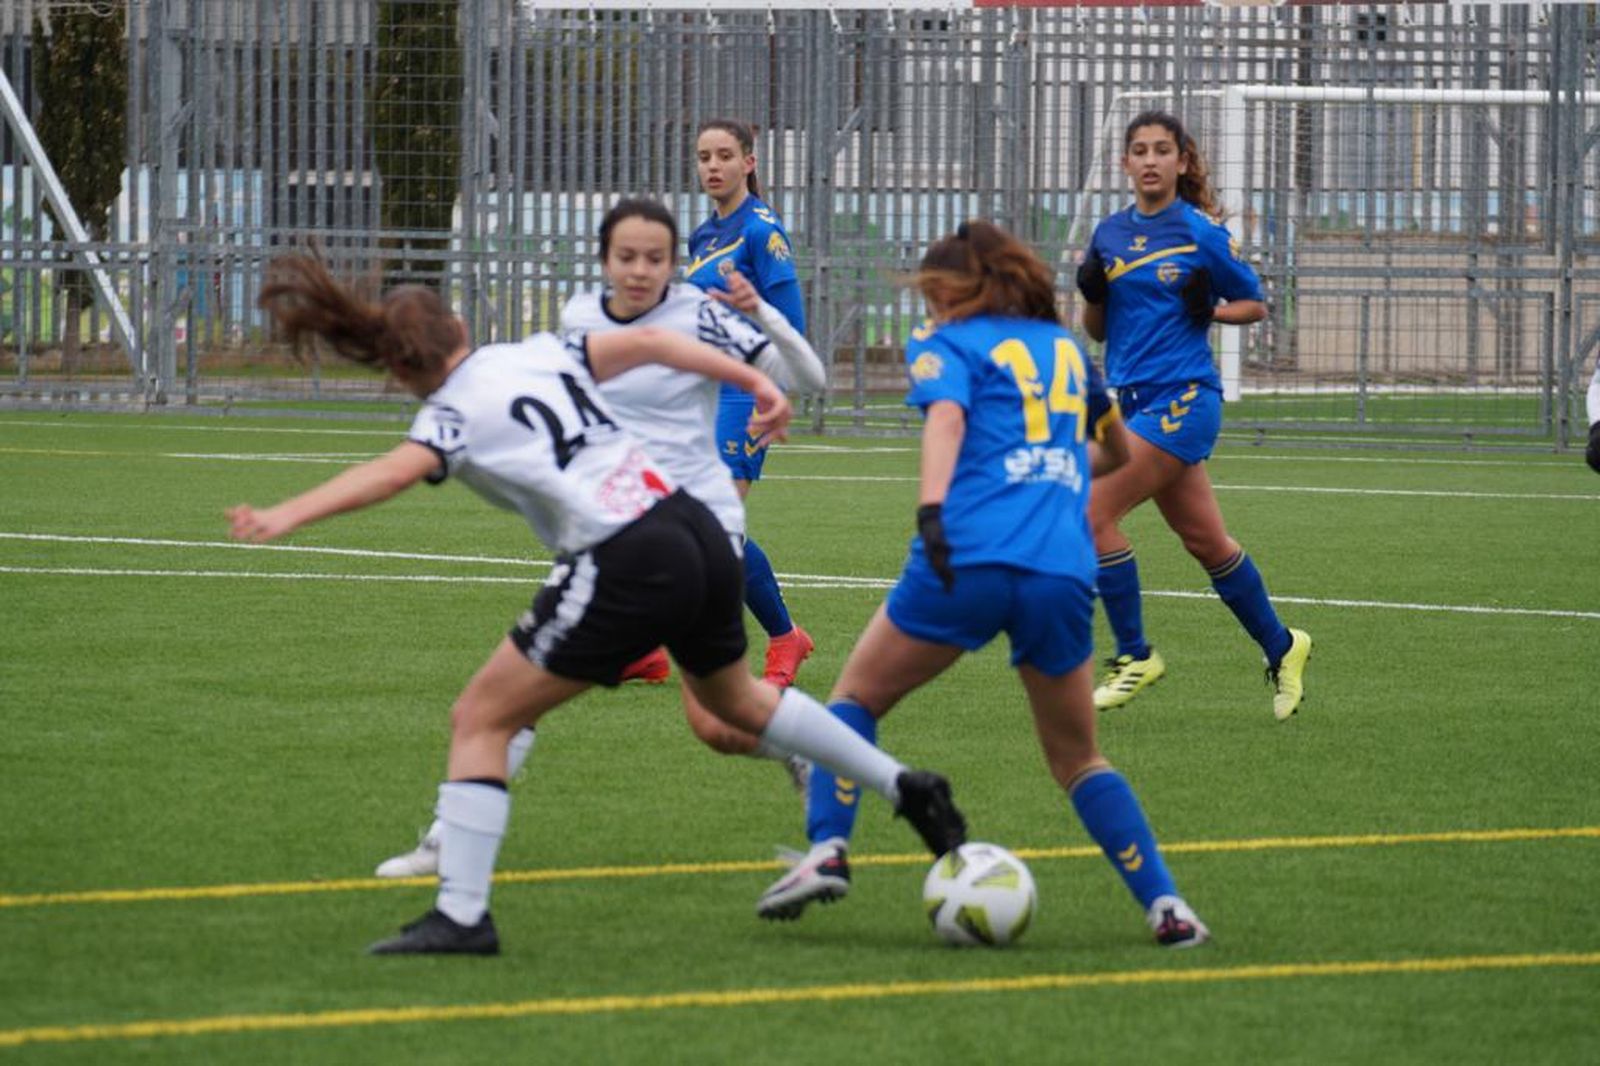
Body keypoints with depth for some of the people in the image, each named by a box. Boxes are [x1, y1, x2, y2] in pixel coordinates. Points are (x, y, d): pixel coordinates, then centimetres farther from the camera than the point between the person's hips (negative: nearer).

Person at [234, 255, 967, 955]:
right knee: (734, 697, 35)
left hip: (625, 568, -8)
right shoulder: (539, 355, 15)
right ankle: (906, 788, 44)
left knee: (480, 720, 1)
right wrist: (756, 384, 9)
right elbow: (645, 343, 8)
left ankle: (461, 913, -7)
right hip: (700, 535, 8)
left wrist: (286, 517, -33)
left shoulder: (455, 414, -3)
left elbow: (394, 472, -22)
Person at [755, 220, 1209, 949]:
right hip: (1064, 572, 4)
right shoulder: (1065, 348, 26)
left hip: (970, 558, -4)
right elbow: (1116, 450, 41)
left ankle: (826, 851, -1)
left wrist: (931, 508, -25)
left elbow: (946, 416, -11)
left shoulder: (948, 344, 12)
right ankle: (1165, 905, 5)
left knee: (858, 695, 16)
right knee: (1077, 758, 18)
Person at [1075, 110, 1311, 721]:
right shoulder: (1110, 235, 11)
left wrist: (1210, 310, -14)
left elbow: (1255, 305, 4)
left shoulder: (1201, 233, -5)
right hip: (1135, 398, 6)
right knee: (1206, 542, 11)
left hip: (1182, 399, -6)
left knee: (1094, 513, -15)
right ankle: (1280, 648, 27)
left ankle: (1135, 655, -4)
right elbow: (1097, 330, 17)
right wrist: (1090, 294, -3)